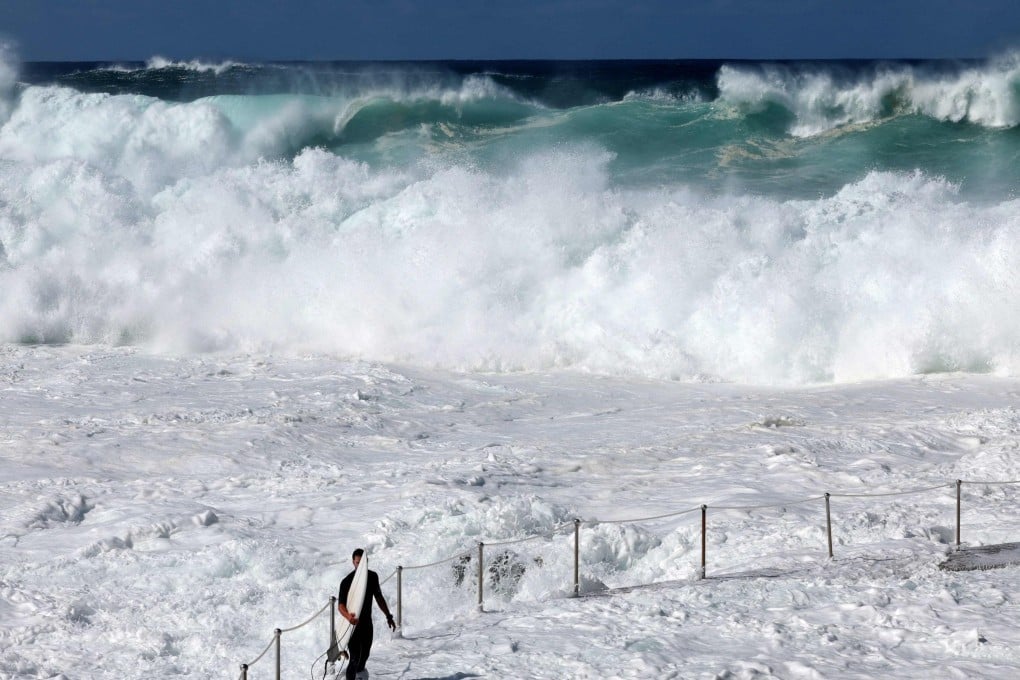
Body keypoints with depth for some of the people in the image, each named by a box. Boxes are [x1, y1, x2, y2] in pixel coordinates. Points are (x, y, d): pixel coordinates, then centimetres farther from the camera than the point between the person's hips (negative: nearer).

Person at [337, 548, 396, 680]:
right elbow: (341, 605, -24)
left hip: (367, 622, 6)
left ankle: (360, 669, 54)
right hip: (352, 624, -6)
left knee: (365, 653, 23)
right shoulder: (347, 581, -19)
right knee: (354, 657, -11)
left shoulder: (372, 577, -1)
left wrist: (388, 616, 16)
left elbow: (379, 597, 13)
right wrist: (348, 616, -45)